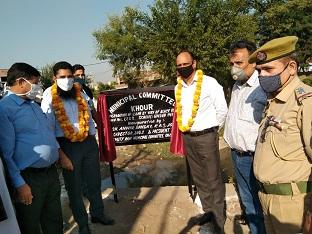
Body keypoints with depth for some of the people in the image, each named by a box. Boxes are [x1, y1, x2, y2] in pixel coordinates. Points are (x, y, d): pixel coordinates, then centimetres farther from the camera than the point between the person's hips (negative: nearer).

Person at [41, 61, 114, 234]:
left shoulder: (80, 94, 6)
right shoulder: (49, 100, -8)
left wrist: (94, 141, 10)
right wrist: (61, 155, -14)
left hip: (88, 143, 5)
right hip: (68, 146, -4)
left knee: (94, 181, 16)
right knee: (74, 187, 9)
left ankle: (97, 213, 39)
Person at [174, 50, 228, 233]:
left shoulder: (209, 83, -12)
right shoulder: (178, 87, 7)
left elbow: (222, 109, -9)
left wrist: (212, 128, 0)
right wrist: (185, 131, 15)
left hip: (206, 137, -6)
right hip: (188, 138, 7)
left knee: (214, 180, 4)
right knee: (199, 179, 16)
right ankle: (209, 215, 33)